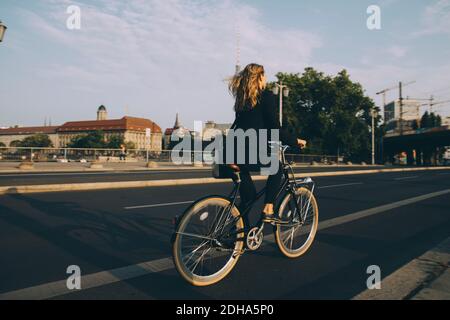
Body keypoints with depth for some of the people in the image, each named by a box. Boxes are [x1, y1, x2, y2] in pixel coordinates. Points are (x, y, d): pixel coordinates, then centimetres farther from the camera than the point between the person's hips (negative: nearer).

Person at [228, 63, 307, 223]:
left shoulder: (241, 98, 16)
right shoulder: (266, 96, -4)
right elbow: (276, 128, -8)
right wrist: (295, 141, 5)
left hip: (236, 153, 6)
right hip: (255, 153, -6)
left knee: (247, 195, 21)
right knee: (276, 169, 23)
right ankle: (268, 210, 14)